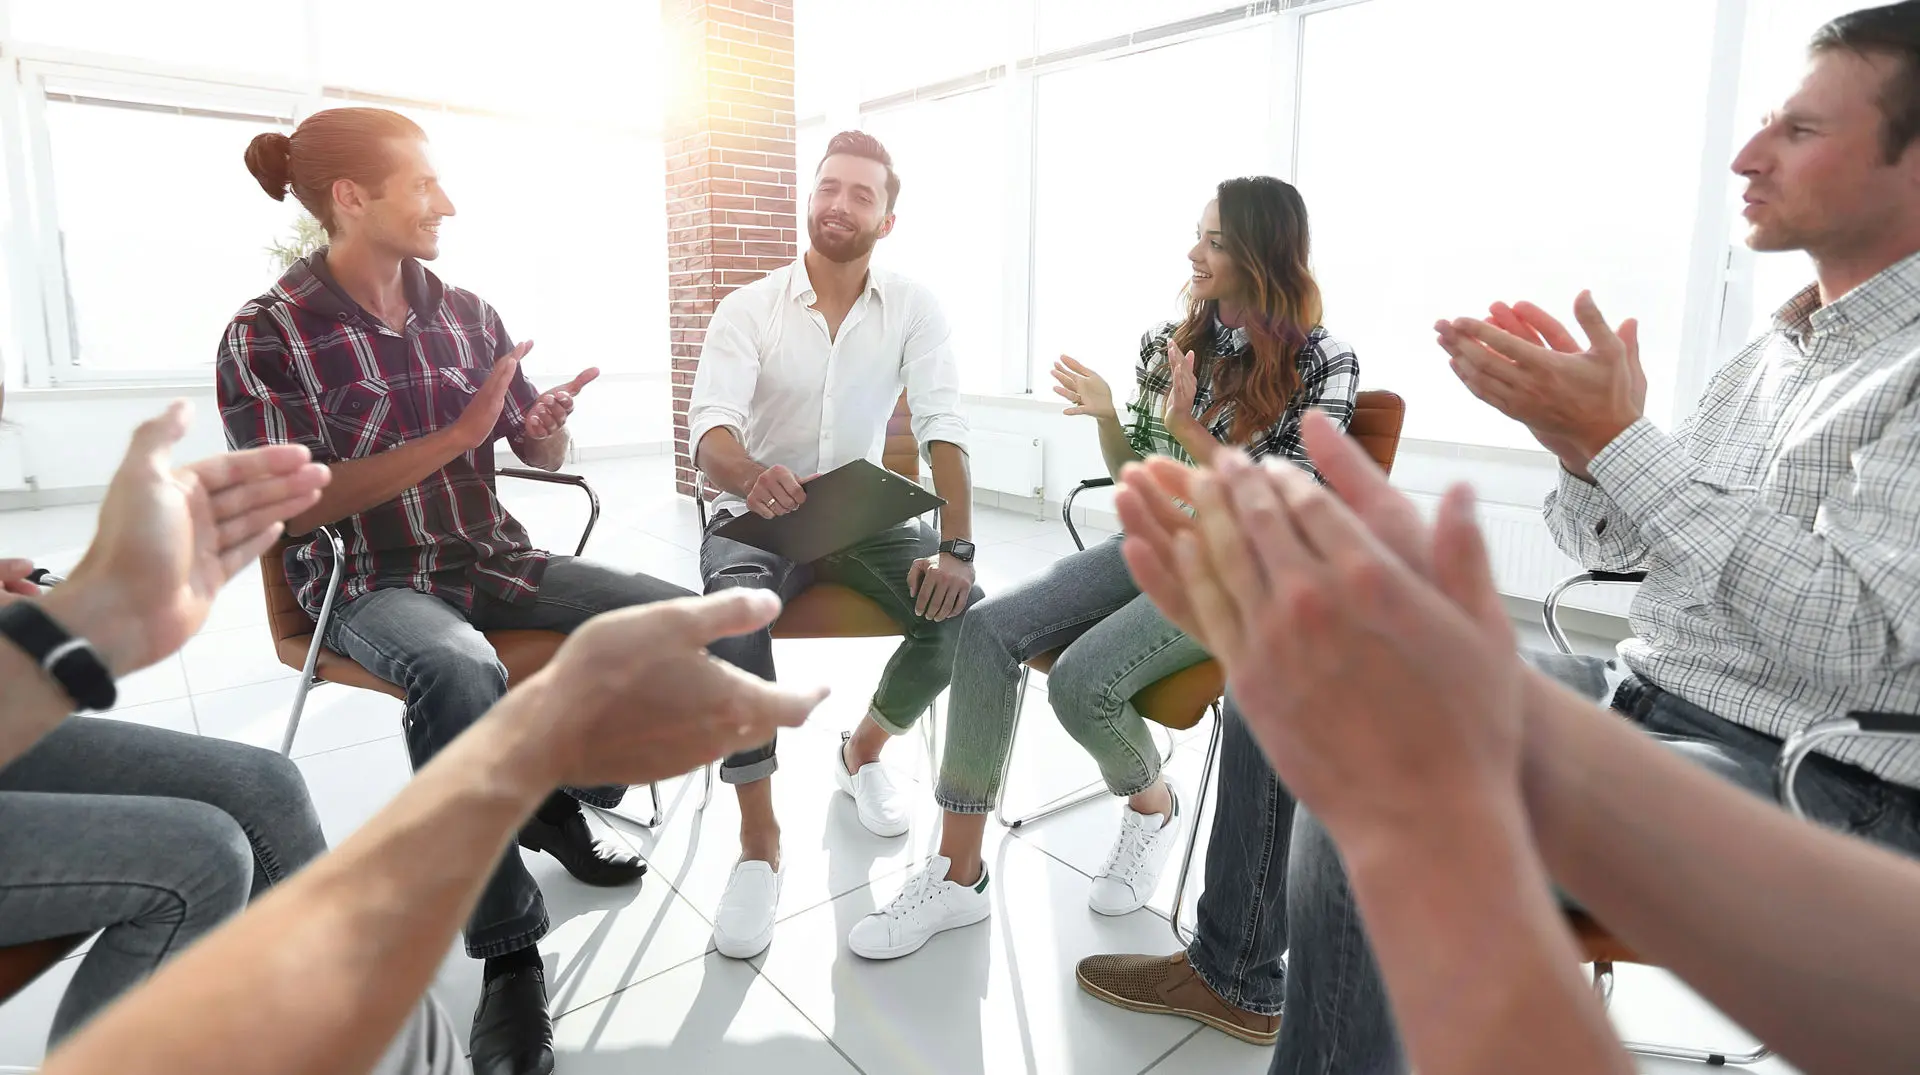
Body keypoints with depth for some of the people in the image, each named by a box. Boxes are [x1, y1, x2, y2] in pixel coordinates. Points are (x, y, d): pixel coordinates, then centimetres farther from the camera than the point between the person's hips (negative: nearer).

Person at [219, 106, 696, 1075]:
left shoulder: (465, 312, 6)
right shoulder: (268, 334, -8)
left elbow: (538, 453, 12)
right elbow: (297, 505, -17)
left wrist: (548, 430, -13)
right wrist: (458, 434, -20)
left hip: (491, 558, 6)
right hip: (368, 583, -5)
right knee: (461, 670, -40)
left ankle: (559, 802, 9)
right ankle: (510, 956, -22)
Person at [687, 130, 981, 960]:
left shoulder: (914, 309, -3)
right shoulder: (748, 308, -8)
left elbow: (943, 430, -12)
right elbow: (710, 429, -21)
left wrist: (956, 546, -28)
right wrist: (749, 474, -47)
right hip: (756, 516, -1)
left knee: (962, 609, -23)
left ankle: (864, 750, 8)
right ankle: (758, 839, -16)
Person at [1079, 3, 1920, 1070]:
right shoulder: (1776, 349, 13)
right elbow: (1611, 541, 13)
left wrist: (1615, 441, -24)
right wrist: (1581, 425, -8)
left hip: (1820, 783, -8)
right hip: (1639, 695, 8)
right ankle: (1236, 963, 16)